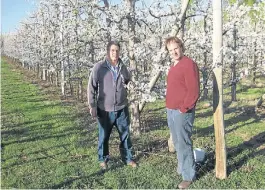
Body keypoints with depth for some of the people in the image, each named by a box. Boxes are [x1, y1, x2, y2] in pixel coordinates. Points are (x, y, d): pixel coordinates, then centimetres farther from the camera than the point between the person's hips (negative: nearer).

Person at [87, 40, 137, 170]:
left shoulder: (122, 67, 3)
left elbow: (128, 80, 25)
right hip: (105, 109, -3)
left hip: (122, 108, 3)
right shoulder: (99, 67, -11)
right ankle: (103, 159, 30)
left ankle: (127, 158, 29)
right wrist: (92, 106, -10)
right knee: (104, 136, 11)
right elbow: (91, 87, -8)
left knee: (125, 134, 12)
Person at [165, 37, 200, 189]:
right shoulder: (173, 65, 14)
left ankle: (189, 176, 10)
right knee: (177, 143, 18)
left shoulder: (189, 64, -13)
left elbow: (194, 91, -19)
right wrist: (170, 107, 12)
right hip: (170, 111, 9)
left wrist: (183, 109, -16)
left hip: (182, 112, -9)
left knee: (184, 144, -2)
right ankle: (182, 168, 33)